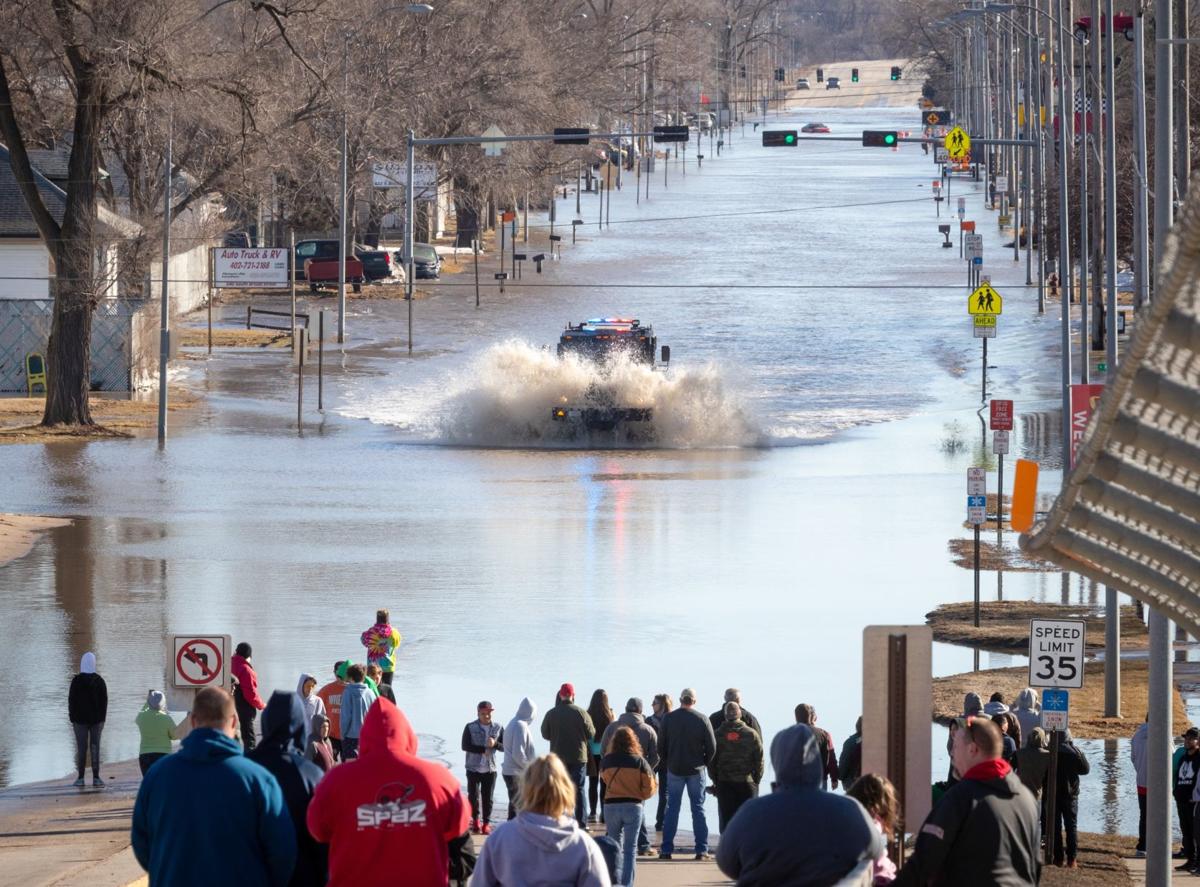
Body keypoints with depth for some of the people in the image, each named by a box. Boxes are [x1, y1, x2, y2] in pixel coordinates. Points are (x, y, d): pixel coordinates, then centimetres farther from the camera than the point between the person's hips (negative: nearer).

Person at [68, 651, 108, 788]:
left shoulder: (76, 681, -6)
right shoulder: (99, 681, -1)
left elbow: (71, 700, -5)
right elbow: (104, 701, 1)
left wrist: (72, 719, 1)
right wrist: (102, 718, 7)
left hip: (80, 719, -1)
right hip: (96, 719, 1)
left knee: (81, 748, 0)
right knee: (95, 747, 2)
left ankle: (80, 778, -2)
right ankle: (96, 778, -1)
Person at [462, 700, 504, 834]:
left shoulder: (498, 728, 3)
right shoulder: (470, 728, -3)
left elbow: (505, 746, 3)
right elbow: (465, 746, -10)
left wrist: (495, 744, -18)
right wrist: (483, 749, -17)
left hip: (490, 769, 1)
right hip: (473, 768, -1)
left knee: (488, 798, 1)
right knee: (473, 796, 4)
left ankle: (486, 823, 10)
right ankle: (475, 820, 24)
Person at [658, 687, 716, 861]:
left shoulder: (668, 718, -4)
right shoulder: (702, 720, -7)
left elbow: (661, 746, -1)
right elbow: (712, 747, -5)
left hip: (674, 769, 1)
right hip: (696, 770, -1)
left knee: (672, 809, 7)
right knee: (698, 809, 5)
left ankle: (666, 849, 5)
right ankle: (701, 850, 2)